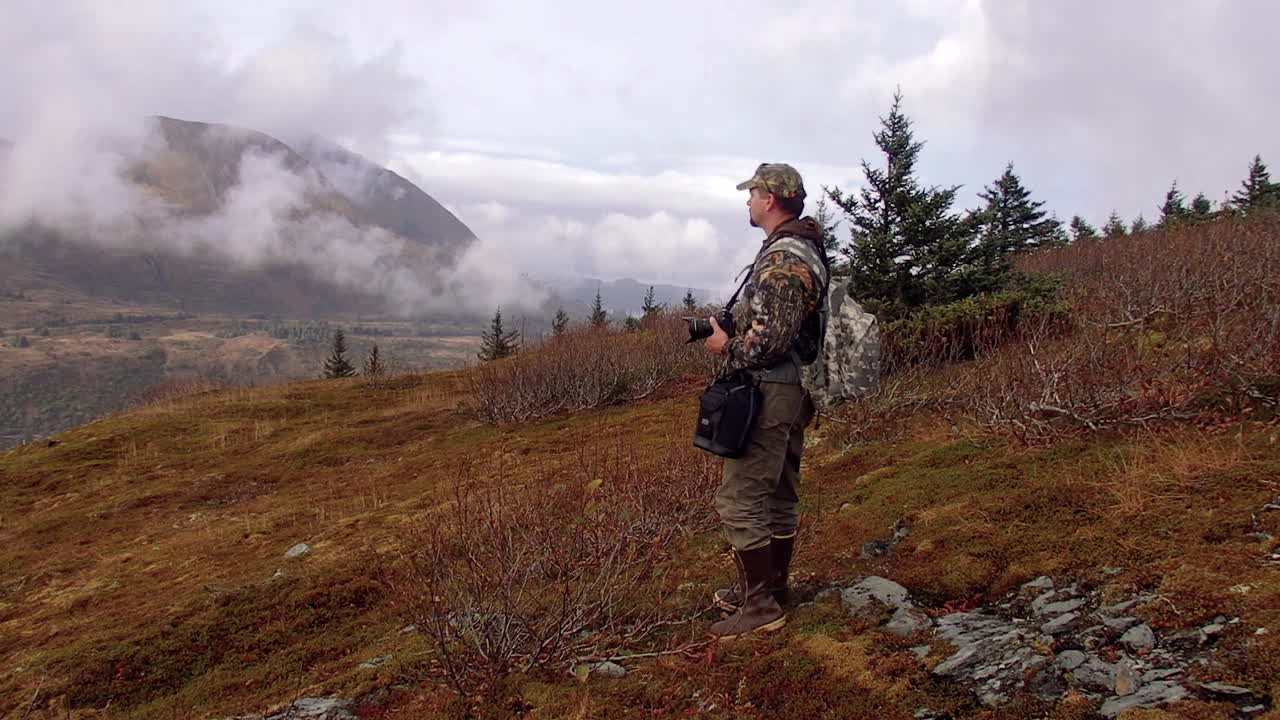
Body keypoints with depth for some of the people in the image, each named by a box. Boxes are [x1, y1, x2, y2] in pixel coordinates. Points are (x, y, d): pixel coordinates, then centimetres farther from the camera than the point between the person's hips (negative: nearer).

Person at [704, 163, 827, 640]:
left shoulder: (781, 258, -19)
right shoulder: (806, 249, 14)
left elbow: (771, 339, -26)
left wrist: (727, 348, -10)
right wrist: (733, 325, 12)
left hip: (768, 394, -11)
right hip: (794, 390, 11)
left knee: (739, 502, -5)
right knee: (779, 497, 17)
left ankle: (760, 607, 1)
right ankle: (772, 590, 29)